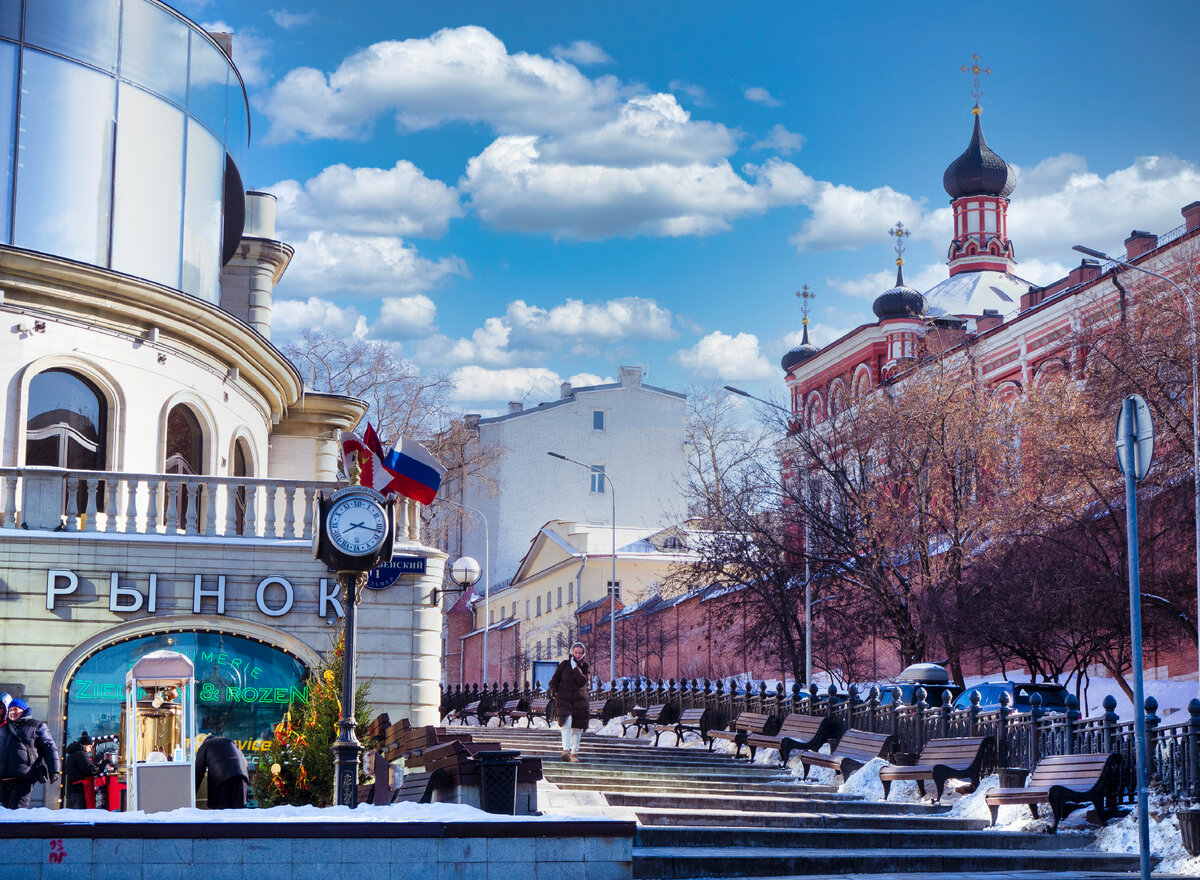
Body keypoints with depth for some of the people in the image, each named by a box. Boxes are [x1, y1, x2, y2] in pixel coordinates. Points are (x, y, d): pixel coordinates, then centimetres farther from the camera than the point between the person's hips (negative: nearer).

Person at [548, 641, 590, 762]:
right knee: (566, 723, -20)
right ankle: (566, 750, -31)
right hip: (564, 700, -2)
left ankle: (574, 752, 15)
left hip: (579, 700, 2)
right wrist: (555, 692, -4)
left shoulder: (584, 666, 4)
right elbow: (554, 680, 10)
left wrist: (576, 669, -18)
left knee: (577, 728, 3)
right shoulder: (564, 664, 3)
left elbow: (582, 682, -12)